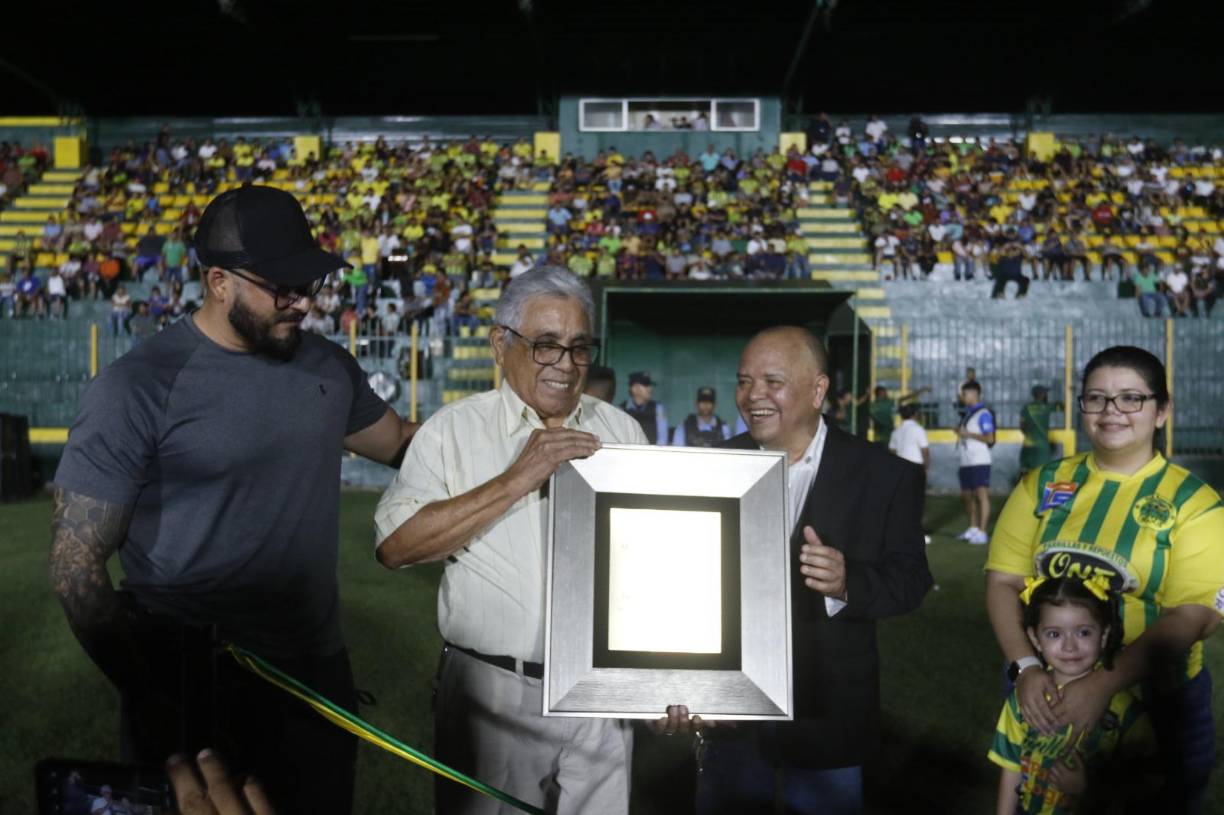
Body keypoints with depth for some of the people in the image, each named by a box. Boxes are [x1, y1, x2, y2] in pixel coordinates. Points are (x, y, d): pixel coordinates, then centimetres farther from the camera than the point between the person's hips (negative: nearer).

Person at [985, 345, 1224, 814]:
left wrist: (1104, 685, -24)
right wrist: (1026, 667, -17)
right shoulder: (1043, 485, 1)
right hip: (1047, 695, 2)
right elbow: (1003, 581, -2)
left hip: (1154, 700, -2)